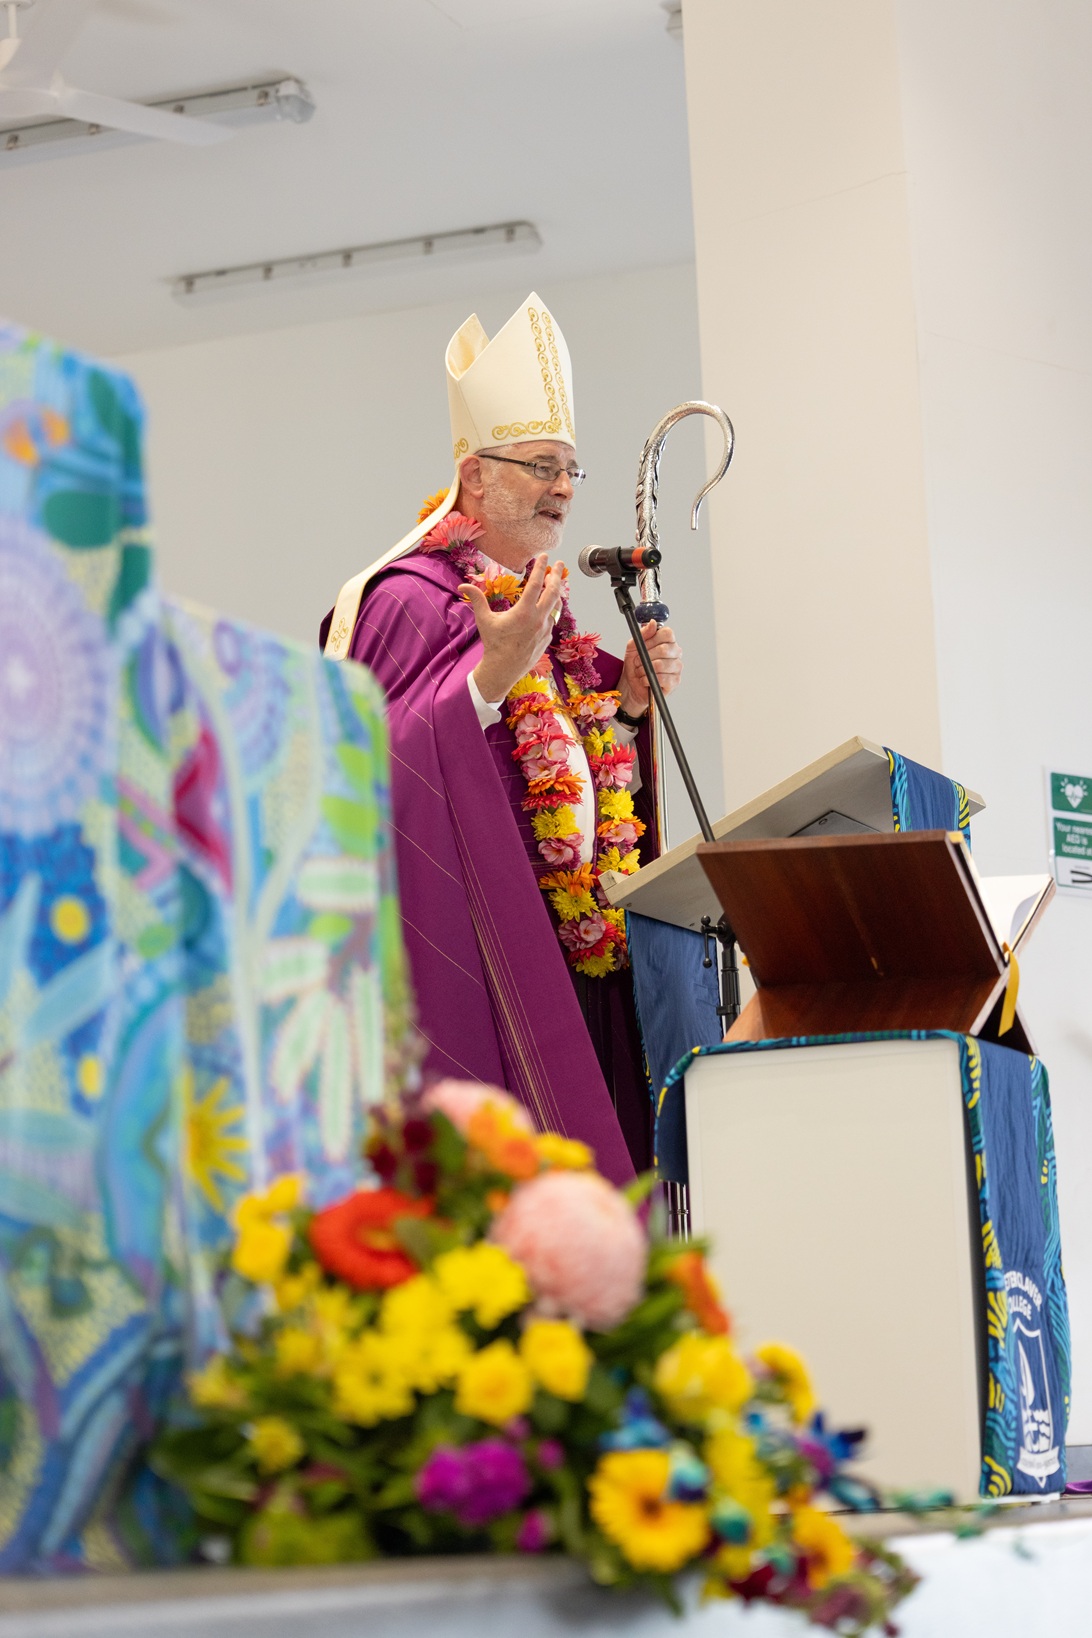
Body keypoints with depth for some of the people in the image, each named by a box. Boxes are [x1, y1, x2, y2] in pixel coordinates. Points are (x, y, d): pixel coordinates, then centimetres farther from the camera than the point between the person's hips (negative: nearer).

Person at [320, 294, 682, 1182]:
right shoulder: (407, 600, -7)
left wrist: (629, 697, 7)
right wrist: (494, 675, -27)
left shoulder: (544, 607, 19)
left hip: (572, 946, 8)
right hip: (477, 939, -8)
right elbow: (386, 767, -19)